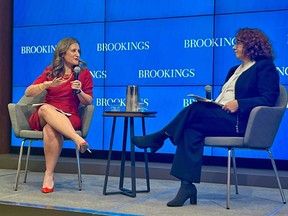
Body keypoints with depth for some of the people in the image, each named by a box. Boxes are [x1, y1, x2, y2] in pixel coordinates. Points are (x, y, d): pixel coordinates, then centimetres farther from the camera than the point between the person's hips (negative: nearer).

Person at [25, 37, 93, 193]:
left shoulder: (84, 73, 10)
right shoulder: (50, 71, 13)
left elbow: (88, 103, 9)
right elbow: (28, 93, 5)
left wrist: (79, 91, -10)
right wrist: (47, 84, -11)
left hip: (69, 118, -1)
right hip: (43, 117, 2)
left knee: (50, 129, -37)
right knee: (46, 108, -37)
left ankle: (49, 175, -31)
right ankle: (77, 139, -47)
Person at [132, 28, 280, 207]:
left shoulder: (265, 67, 2)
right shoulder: (235, 70, 28)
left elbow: (268, 99, -10)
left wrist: (239, 104, -19)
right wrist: (210, 100, 4)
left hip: (239, 120, -7)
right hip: (220, 116, 7)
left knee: (195, 110, -26)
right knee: (192, 129, -23)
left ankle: (158, 138, -10)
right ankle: (187, 186, -27)